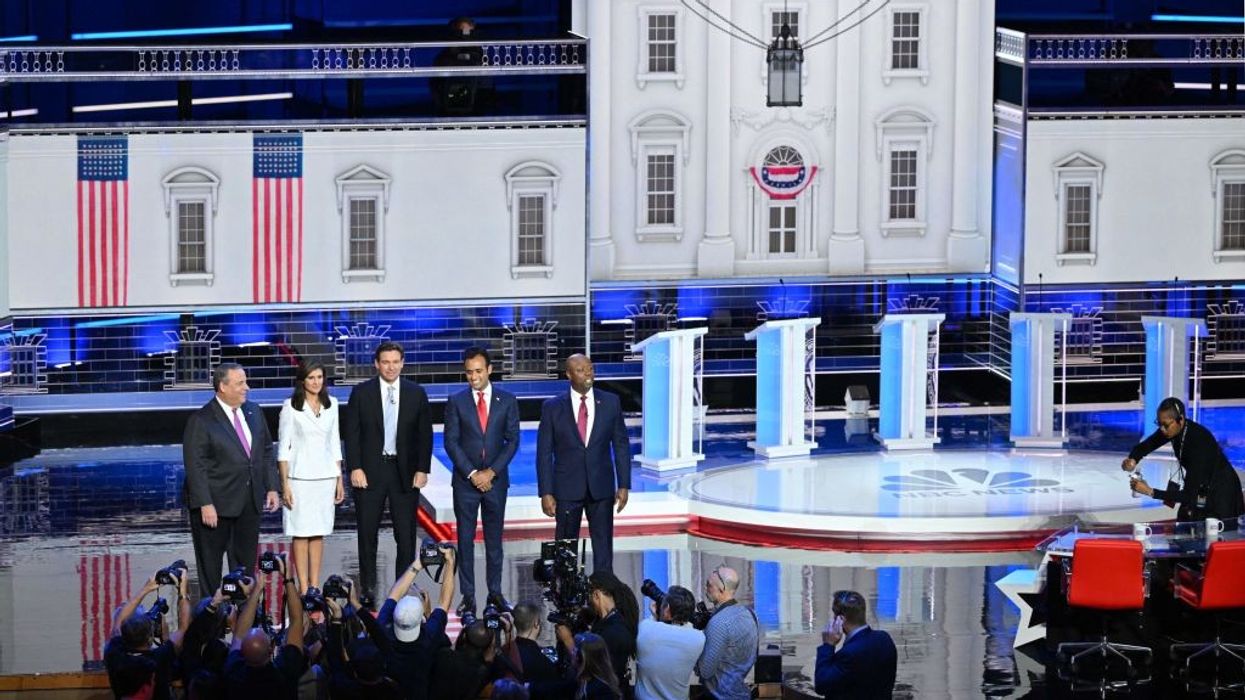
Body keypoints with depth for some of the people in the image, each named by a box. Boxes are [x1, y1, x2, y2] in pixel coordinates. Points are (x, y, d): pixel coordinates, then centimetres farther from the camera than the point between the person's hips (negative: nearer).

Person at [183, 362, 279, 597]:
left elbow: (266, 452, 16)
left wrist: (271, 488, 8)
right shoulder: (201, 421, -13)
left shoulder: (254, 412, 8)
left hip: (250, 503, 6)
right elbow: (195, 467, -15)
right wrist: (205, 505, -20)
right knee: (210, 565, 4)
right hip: (216, 504, -6)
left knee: (246, 562, 12)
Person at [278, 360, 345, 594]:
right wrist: (285, 484, -9)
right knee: (301, 534, -2)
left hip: (325, 476, 4)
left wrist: (339, 479, 11)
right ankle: (304, 589, 1)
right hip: (300, 476, -4)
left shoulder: (330, 405, 9)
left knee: (319, 534, 7)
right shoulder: (291, 406, -4)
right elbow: (283, 448, -4)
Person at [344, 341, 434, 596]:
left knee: (406, 534, 2)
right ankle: (368, 589, 13)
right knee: (367, 533, 5)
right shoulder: (362, 393, 0)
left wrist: (422, 469, -2)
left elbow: (424, 435, 6)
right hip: (370, 471, -1)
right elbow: (352, 433, 0)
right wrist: (355, 468, -8)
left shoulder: (416, 394, 4)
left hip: (405, 471, 1)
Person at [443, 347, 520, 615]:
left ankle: (495, 592, 12)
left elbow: (512, 440, 1)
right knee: (465, 539, 0)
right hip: (465, 481, -1)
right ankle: (468, 596, 3)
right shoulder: (456, 402, 2)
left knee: (494, 539, 6)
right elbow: (451, 442, -2)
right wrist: (472, 473, -10)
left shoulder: (507, 401, 4)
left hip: (496, 480, 1)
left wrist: (491, 472, -8)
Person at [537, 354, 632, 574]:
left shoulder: (610, 403, 3)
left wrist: (624, 485, 0)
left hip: (601, 488, 1)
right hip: (567, 488, -1)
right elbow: (544, 453, 0)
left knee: (603, 546, 3)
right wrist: (546, 493, -6)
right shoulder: (552, 408, -1)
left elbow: (621, 446, 6)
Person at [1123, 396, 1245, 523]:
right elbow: (1144, 446, 1)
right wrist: (1133, 459, -22)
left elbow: (1189, 495, -34)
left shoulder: (1198, 441, -34)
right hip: (1199, 489, 8)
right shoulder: (1172, 429, -14)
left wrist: (1151, 492, -38)